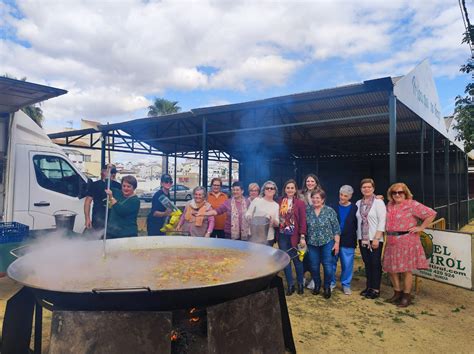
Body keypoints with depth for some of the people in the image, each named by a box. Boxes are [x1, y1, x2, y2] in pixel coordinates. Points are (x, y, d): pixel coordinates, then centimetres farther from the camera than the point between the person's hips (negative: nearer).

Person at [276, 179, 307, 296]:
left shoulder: (300, 203, -4)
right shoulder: (280, 202, 5)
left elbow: (303, 221, -7)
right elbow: (277, 217, 7)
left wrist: (302, 237, -12)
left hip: (294, 236, -3)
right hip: (282, 236, 3)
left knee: (297, 260, 7)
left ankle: (300, 284, 25)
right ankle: (290, 285, 20)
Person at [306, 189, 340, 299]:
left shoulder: (330, 211, -5)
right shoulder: (307, 210, 0)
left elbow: (336, 228, -2)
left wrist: (337, 243, -6)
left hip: (327, 243, -2)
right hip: (312, 244, 2)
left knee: (328, 267, 1)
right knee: (314, 267, 10)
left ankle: (327, 287, 21)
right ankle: (317, 285, 32)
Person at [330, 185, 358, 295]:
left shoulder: (355, 208, -3)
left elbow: (358, 224, 0)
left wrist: (355, 239, -4)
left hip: (348, 242, -1)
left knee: (347, 264, 7)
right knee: (331, 263, 10)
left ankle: (346, 285, 23)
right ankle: (331, 283, 25)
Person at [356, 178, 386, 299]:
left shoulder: (378, 202, -6)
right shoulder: (358, 203, 9)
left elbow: (382, 221, -11)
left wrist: (377, 238, -16)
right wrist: (358, 237, 8)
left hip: (375, 239, -5)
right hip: (362, 239, 5)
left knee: (375, 264, 1)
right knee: (367, 263, 11)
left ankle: (376, 289, 11)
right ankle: (369, 287, 21)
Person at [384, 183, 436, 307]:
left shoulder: (412, 205, -9)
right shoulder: (389, 206, 11)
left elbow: (431, 213, -11)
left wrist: (421, 228, -11)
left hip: (406, 242, -6)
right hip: (391, 242, 7)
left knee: (406, 269, 2)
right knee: (391, 269, 11)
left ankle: (406, 296, 16)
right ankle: (397, 293, 27)